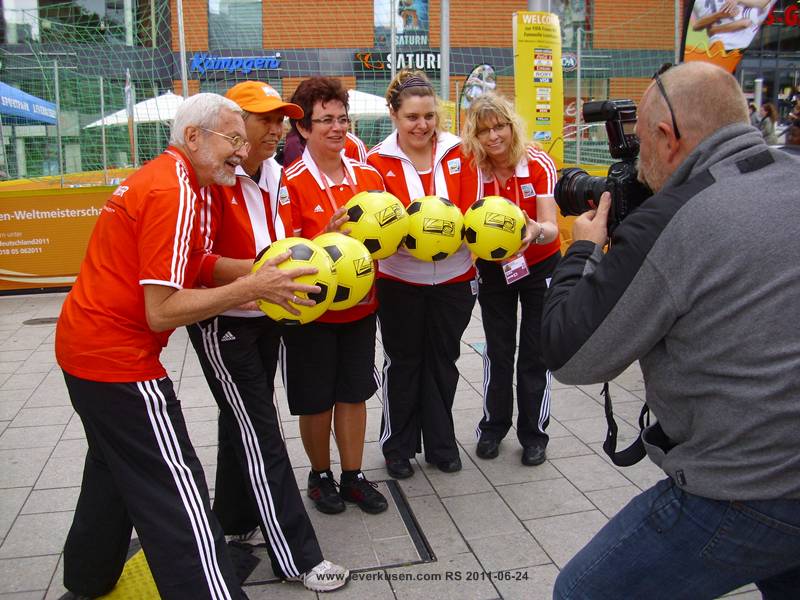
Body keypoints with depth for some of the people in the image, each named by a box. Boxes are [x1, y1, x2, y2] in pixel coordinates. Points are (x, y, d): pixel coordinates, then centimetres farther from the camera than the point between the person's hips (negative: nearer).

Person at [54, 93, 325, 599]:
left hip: (83, 345, 11)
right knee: (177, 498, -6)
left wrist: (259, 280, 1)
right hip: (118, 361, -11)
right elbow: (162, 312, -24)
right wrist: (252, 287, -21)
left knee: (115, 472, 26)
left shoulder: (153, 178, 10)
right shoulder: (174, 194, -20)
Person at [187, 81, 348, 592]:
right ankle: (297, 556, 7)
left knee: (244, 421, 19)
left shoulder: (277, 176, 6)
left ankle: (236, 520, 39)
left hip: (268, 318, 8)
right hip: (222, 323, -7)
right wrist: (256, 271, -37)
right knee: (261, 433, -4)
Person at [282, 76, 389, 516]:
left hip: (359, 305, 4)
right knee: (316, 401, 10)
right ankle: (320, 475, 32)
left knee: (354, 394, 14)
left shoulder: (369, 176, 2)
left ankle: (353, 476, 30)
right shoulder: (291, 182, -13)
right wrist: (328, 238, -30)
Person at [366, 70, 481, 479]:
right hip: (399, 280, -2)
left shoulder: (458, 153, -2)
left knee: (443, 361, 14)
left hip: (453, 279, 2)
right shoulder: (378, 160, -8)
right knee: (403, 363, 10)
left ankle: (441, 444, 31)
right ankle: (397, 447, 27)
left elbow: (472, 211, -2)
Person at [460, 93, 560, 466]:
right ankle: (493, 427, 28)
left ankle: (534, 434, 22)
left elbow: (550, 228, -28)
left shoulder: (539, 165, -20)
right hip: (493, 268, 1)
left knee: (535, 352, 4)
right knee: (498, 350, 8)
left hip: (539, 267, -1)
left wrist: (535, 231, -51)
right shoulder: (472, 170, -15)